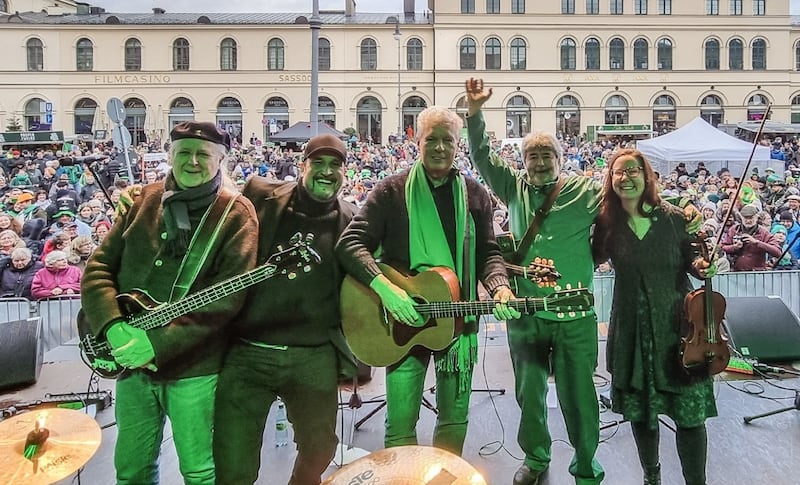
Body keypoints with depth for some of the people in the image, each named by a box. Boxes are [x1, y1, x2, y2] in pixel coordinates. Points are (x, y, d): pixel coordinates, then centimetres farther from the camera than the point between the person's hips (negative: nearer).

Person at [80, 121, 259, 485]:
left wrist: (159, 342, -22)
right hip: (132, 362, 4)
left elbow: (228, 294, -18)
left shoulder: (236, 213, -8)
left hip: (194, 367, -4)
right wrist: (114, 326, -12)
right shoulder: (143, 201, 6)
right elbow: (98, 267, 5)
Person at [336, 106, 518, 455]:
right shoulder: (391, 191, -3)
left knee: (455, 419, 16)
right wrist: (384, 287, -24)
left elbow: (487, 253, 8)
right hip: (403, 322, -3)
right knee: (400, 426, 3)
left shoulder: (475, 195, 7)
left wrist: (499, 286, -13)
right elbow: (350, 243, -10)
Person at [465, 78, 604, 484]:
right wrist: (474, 110, -11)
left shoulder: (586, 191, -1)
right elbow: (482, 157, 0)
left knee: (577, 394, 8)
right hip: (525, 313, 2)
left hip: (575, 315, -2)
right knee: (529, 392, 15)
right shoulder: (514, 187, 5)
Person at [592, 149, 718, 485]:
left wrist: (703, 267, -16)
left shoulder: (673, 218, -5)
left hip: (678, 324, -1)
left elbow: (692, 262, 4)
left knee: (690, 413, 0)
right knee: (639, 410, 13)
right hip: (632, 329, 1)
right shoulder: (607, 223, -3)